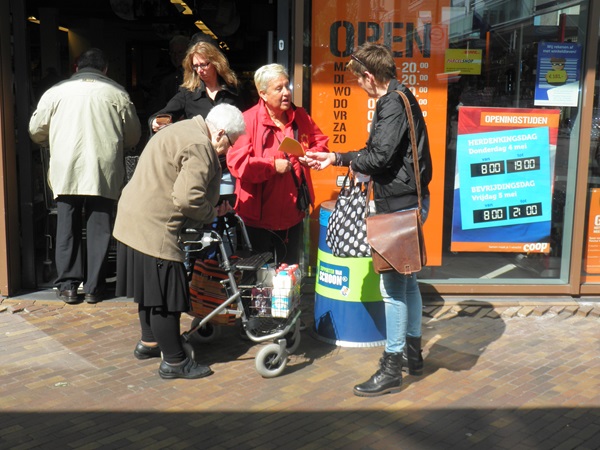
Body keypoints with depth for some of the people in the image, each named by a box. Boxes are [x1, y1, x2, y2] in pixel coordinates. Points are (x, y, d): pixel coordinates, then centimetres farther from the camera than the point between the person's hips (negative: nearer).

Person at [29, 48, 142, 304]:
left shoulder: (56, 92, 7)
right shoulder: (117, 94, 6)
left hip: (66, 170, 1)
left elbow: (36, 131, 13)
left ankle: (68, 284, 12)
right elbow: (133, 136, 14)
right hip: (104, 172, 0)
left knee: (67, 228, 9)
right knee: (99, 228, 6)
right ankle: (93, 287, 10)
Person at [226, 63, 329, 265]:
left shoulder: (300, 117, 5)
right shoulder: (248, 121, -15)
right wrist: (272, 165, -21)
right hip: (259, 215, -5)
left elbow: (320, 142, 18)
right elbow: (236, 163, -22)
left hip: (293, 213, 5)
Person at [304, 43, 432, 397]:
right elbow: (378, 153, 17)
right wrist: (336, 158, 17)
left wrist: (347, 160, -3)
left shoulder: (393, 104, -16)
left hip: (400, 205, -11)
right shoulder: (397, 99, 15)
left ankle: (392, 369, 5)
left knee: (393, 286, -4)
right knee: (406, 279, 19)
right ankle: (413, 353, 33)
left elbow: (379, 158, -22)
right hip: (408, 202, 11)